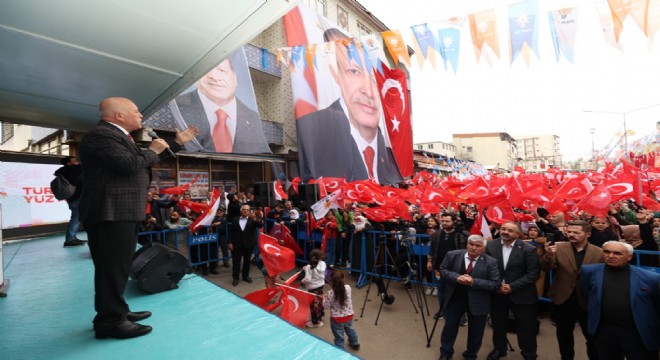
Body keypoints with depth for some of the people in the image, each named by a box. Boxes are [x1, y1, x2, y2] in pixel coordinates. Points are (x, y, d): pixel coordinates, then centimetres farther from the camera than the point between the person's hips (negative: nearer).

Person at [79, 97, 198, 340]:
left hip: (122, 212, 11)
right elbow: (130, 164, -28)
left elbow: (147, 162, 26)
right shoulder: (101, 135, -14)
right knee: (112, 266, -5)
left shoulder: (118, 136, 21)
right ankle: (110, 321, 6)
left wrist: (178, 142, 25)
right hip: (111, 213, -11)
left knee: (119, 265, 17)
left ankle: (116, 311, 29)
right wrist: (152, 150, -9)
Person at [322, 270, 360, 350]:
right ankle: (355, 344, 58)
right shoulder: (348, 288, -17)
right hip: (349, 316, 6)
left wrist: (324, 298, 3)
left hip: (337, 319, -6)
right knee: (350, 330, 34)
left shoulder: (330, 293, -28)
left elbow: (326, 306, -14)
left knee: (339, 337, 14)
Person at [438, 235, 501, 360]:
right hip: (454, 300, 1)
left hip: (478, 303, -1)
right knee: (449, 327, 17)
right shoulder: (452, 255, -9)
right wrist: (456, 277, -22)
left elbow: (495, 284, -14)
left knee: (475, 332, 17)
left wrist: (473, 282, -25)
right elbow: (443, 269, -4)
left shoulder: (490, 262, -12)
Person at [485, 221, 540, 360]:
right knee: (498, 324, 19)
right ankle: (499, 349, 42)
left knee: (525, 327, 12)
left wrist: (512, 287, -19)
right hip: (496, 292, 3)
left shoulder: (528, 249, -13)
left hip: (520, 294, -2)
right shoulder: (490, 245, -6)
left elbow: (533, 274, -13)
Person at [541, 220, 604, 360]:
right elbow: (545, 268, -17)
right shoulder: (559, 248, -10)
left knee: (592, 336, 17)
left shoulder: (599, 253, -8)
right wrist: (548, 256, -37)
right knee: (564, 335, 19)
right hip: (562, 300, 1)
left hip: (588, 302, -1)